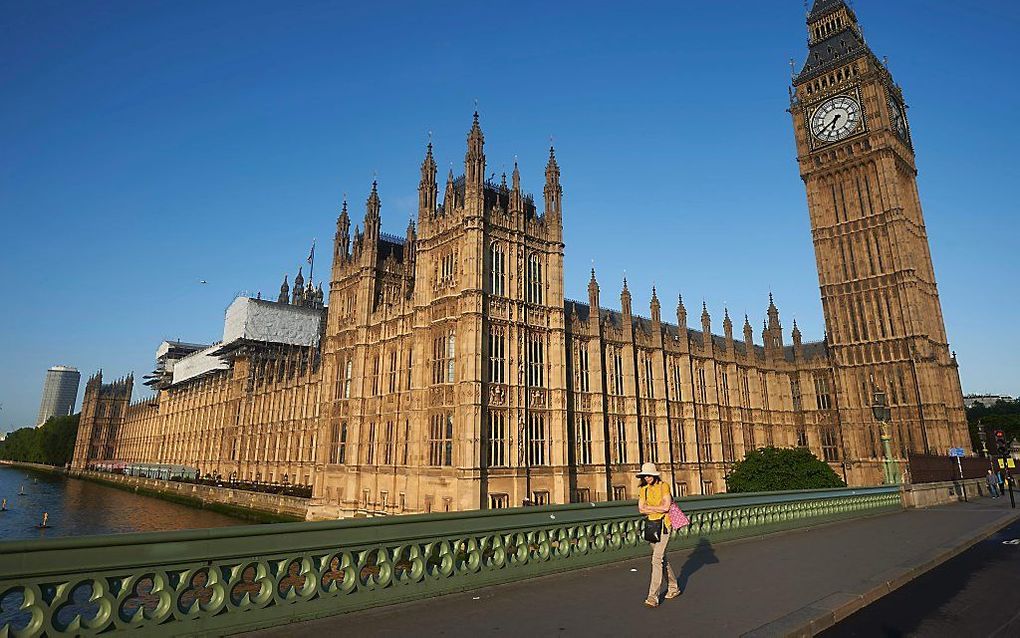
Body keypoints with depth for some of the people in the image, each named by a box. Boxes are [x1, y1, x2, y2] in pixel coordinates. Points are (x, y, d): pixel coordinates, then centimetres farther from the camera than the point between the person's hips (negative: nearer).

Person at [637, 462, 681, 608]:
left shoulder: (663, 486, -7)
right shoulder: (643, 489, 8)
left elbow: (666, 507, -16)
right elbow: (641, 509, -1)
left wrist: (649, 507, -8)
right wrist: (658, 509, -12)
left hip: (663, 525, -6)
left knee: (657, 559, -12)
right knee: (662, 558, 17)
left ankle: (653, 596, -11)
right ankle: (674, 587, 35)